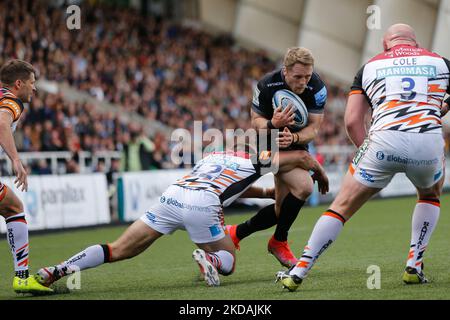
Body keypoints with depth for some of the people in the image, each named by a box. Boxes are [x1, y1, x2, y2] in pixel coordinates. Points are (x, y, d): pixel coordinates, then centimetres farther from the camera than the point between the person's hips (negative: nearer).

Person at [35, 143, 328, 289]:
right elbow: (302, 157, 23)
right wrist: (321, 173, 41)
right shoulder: (256, 161, 21)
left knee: (117, 251, 6)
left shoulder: (216, 155, 36)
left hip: (172, 195, 5)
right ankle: (210, 259, -20)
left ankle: (59, 270, -11)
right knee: (228, 261, 16)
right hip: (202, 205, -5)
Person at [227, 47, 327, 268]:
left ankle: (237, 233, 22)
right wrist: (272, 124, -36)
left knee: (282, 210, 1)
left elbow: (313, 128, -17)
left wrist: (294, 138, -38)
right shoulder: (266, 86, -24)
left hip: (297, 145, 4)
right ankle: (279, 241, -7)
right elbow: (255, 121, -13)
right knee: (303, 186, -25)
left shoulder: (317, 88, -20)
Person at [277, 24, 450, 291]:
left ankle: (298, 273, 10)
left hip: (384, 141, -1)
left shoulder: (370, 67, 22)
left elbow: (352, 122, 13)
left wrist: (370, 155, 21)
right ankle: (414, 267, 22)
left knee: (342, 208, 13)